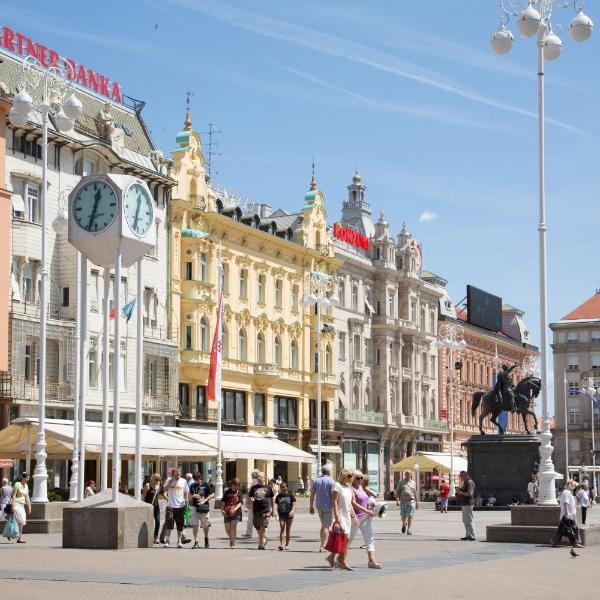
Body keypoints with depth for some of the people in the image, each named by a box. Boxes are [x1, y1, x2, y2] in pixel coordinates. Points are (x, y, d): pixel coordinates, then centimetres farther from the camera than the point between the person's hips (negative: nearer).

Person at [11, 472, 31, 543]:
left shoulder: (26, 486, 13)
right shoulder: (17, 484, -9)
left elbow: (27, 497, 17)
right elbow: (13, 495, -12)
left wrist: (29, 506, 13)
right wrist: (13, 506, -19)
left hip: (22, 505, 7)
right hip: (16, 504, -7)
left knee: (22, 522, 1)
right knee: (21, 521, -16)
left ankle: (19, 538, 5)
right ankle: (20, 538, -12)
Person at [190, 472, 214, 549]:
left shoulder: (205, 485, -3)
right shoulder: (192, 486, 7)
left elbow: (212, 495, -2)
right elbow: (190, 495, 17)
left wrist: (204, 500, -13)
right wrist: (193, 496, -7)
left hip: (204, 507, -2)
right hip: (195, 507, 2)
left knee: (205, 525, 9)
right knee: (194, 525, -7)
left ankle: (206, 538, 35)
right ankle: (196, 542, -5)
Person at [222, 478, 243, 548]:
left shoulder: (239, 492, 7)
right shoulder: (227, 492, 9)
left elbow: (240, 503, -2)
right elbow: (223, 501, 8)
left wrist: (235, 509, -18)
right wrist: (222, 509, -8)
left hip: (236, 512, -2)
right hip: (227, 512, 2)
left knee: (233, 526, -14)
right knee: (227, 529, 3)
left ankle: (233, 543, -11)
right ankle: (231, 539, 31)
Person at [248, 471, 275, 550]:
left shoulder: (268, 488, 4)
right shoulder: (254, 488, 10)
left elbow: (272, 499, 12)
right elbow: (250, 497, 16)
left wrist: (273, 510, 11)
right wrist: (251, 499, -9)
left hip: (266, 510, -3)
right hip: (256, 510, 3)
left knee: (263, 527, -11)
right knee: (258, 528, 8)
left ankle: (262, 544, -4)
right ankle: (263, 540, 31)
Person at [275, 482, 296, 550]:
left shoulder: (290, 495, -1)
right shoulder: (278, 496, 7)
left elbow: (294, 504, -6)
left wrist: (292, 511, -22)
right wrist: (278, 513, 14)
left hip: (289, 514, -1)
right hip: (281, 514, 1)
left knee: (288, 529, 6)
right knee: (282, 528, -12)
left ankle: (287, 544, 16)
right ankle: (281, 544, -19)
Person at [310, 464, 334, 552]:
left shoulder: (316, 481, 6)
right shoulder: (330, 481, -8)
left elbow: (312, 494, 7)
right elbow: (333, 495, -12)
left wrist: (311, 506, 13)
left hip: (319, 505, 5)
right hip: (328, 505, -5)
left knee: (323, 525, 18)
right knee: (326, 526, -1)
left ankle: (323, 545, 18)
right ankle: (323, 546, -6)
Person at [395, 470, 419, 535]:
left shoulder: (413, 483, 13)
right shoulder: (401, 482, 8)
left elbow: (415, 494, 18)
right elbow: (397, 492, 5)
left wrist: (417, 502, 16)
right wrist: (397, 500, -7)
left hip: (411, 501, 0)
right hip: (403, 501, 0)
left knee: (410, 516, -8)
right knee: (403, 516, 3)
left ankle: (408, 530, -1)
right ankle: (404, 524, 36)